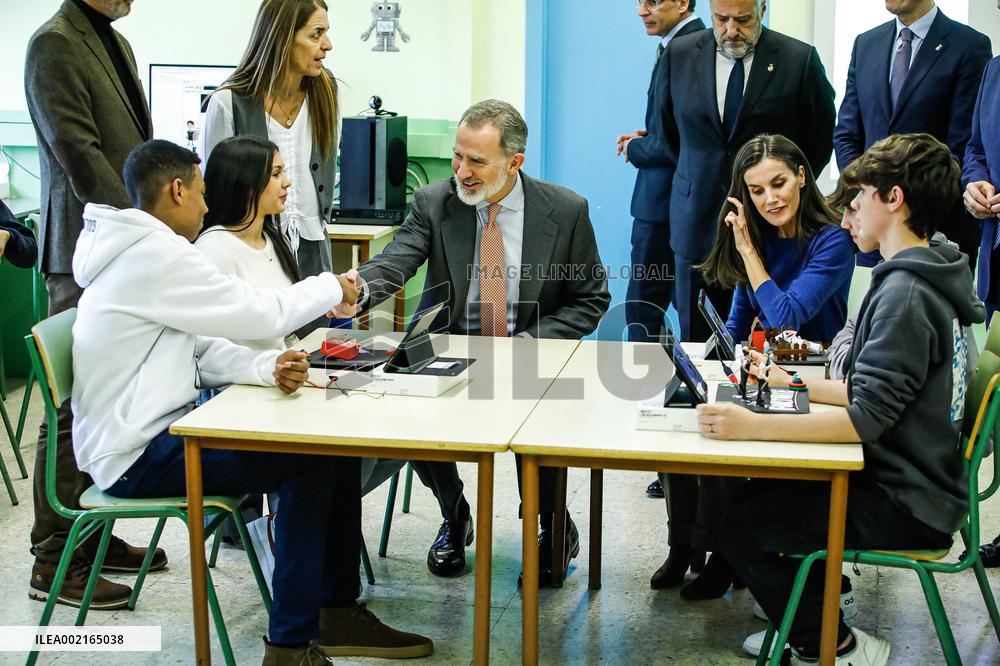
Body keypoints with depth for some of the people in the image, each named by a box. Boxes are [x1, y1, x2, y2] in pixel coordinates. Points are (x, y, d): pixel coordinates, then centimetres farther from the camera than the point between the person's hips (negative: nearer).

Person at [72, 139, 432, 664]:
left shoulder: (139, 251, 14)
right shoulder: (157, 254, -20)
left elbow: (205, 350, 9)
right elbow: (259, 314, -19)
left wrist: (269, 368, -9)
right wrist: (331, 286, -1)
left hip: (155, 429, 10)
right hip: (136, 457, -10)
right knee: (310, 460, -12)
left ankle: (336, 612, 12)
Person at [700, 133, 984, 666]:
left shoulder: (905, 294, -22)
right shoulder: (922, 280, 11)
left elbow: (866, 417, -29)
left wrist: (752, 426, -34)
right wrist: (797, 384, 22)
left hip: (905, 506, -10)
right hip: (905, 483, 10)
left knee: (741, 526, -8)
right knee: (754, 494, 16)